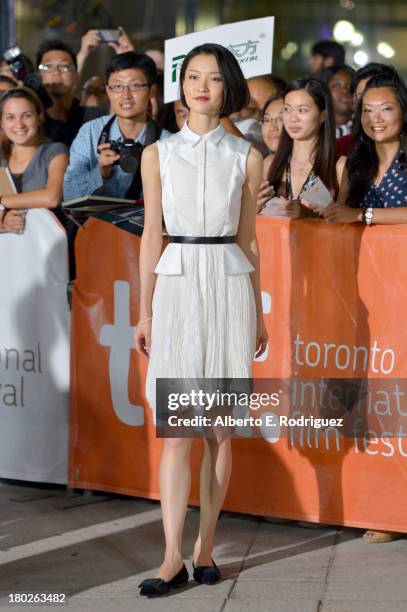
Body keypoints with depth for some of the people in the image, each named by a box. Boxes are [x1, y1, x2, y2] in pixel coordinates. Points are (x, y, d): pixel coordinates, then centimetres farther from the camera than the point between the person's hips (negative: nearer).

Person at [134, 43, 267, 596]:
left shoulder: (246, 157, 6)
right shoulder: (158, 154, 6)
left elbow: (248, 239, 10)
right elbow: (151, 236, 6)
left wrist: (258, 313, 11)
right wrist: (145, 312, 3)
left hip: (230, 286, 1)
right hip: (177, 285, -1)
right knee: (177, 430, -6)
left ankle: (205, 547, 13)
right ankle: (173, 558, -6)